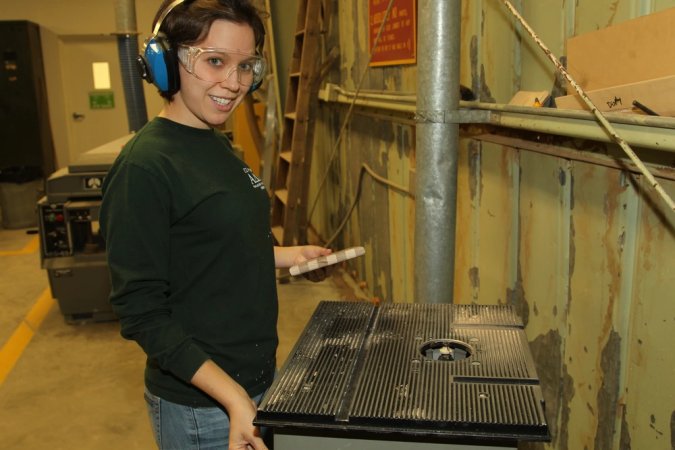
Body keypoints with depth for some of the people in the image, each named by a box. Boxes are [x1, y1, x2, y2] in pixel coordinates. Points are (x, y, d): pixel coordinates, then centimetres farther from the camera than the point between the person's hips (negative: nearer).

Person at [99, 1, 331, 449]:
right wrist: (233, 397, -25)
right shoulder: (145, 166, -20)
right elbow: (142, 311, -19)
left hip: (258, 378, 8)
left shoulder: (218, 145, 4)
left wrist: (289, 255, 5)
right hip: (202, 409, -8)